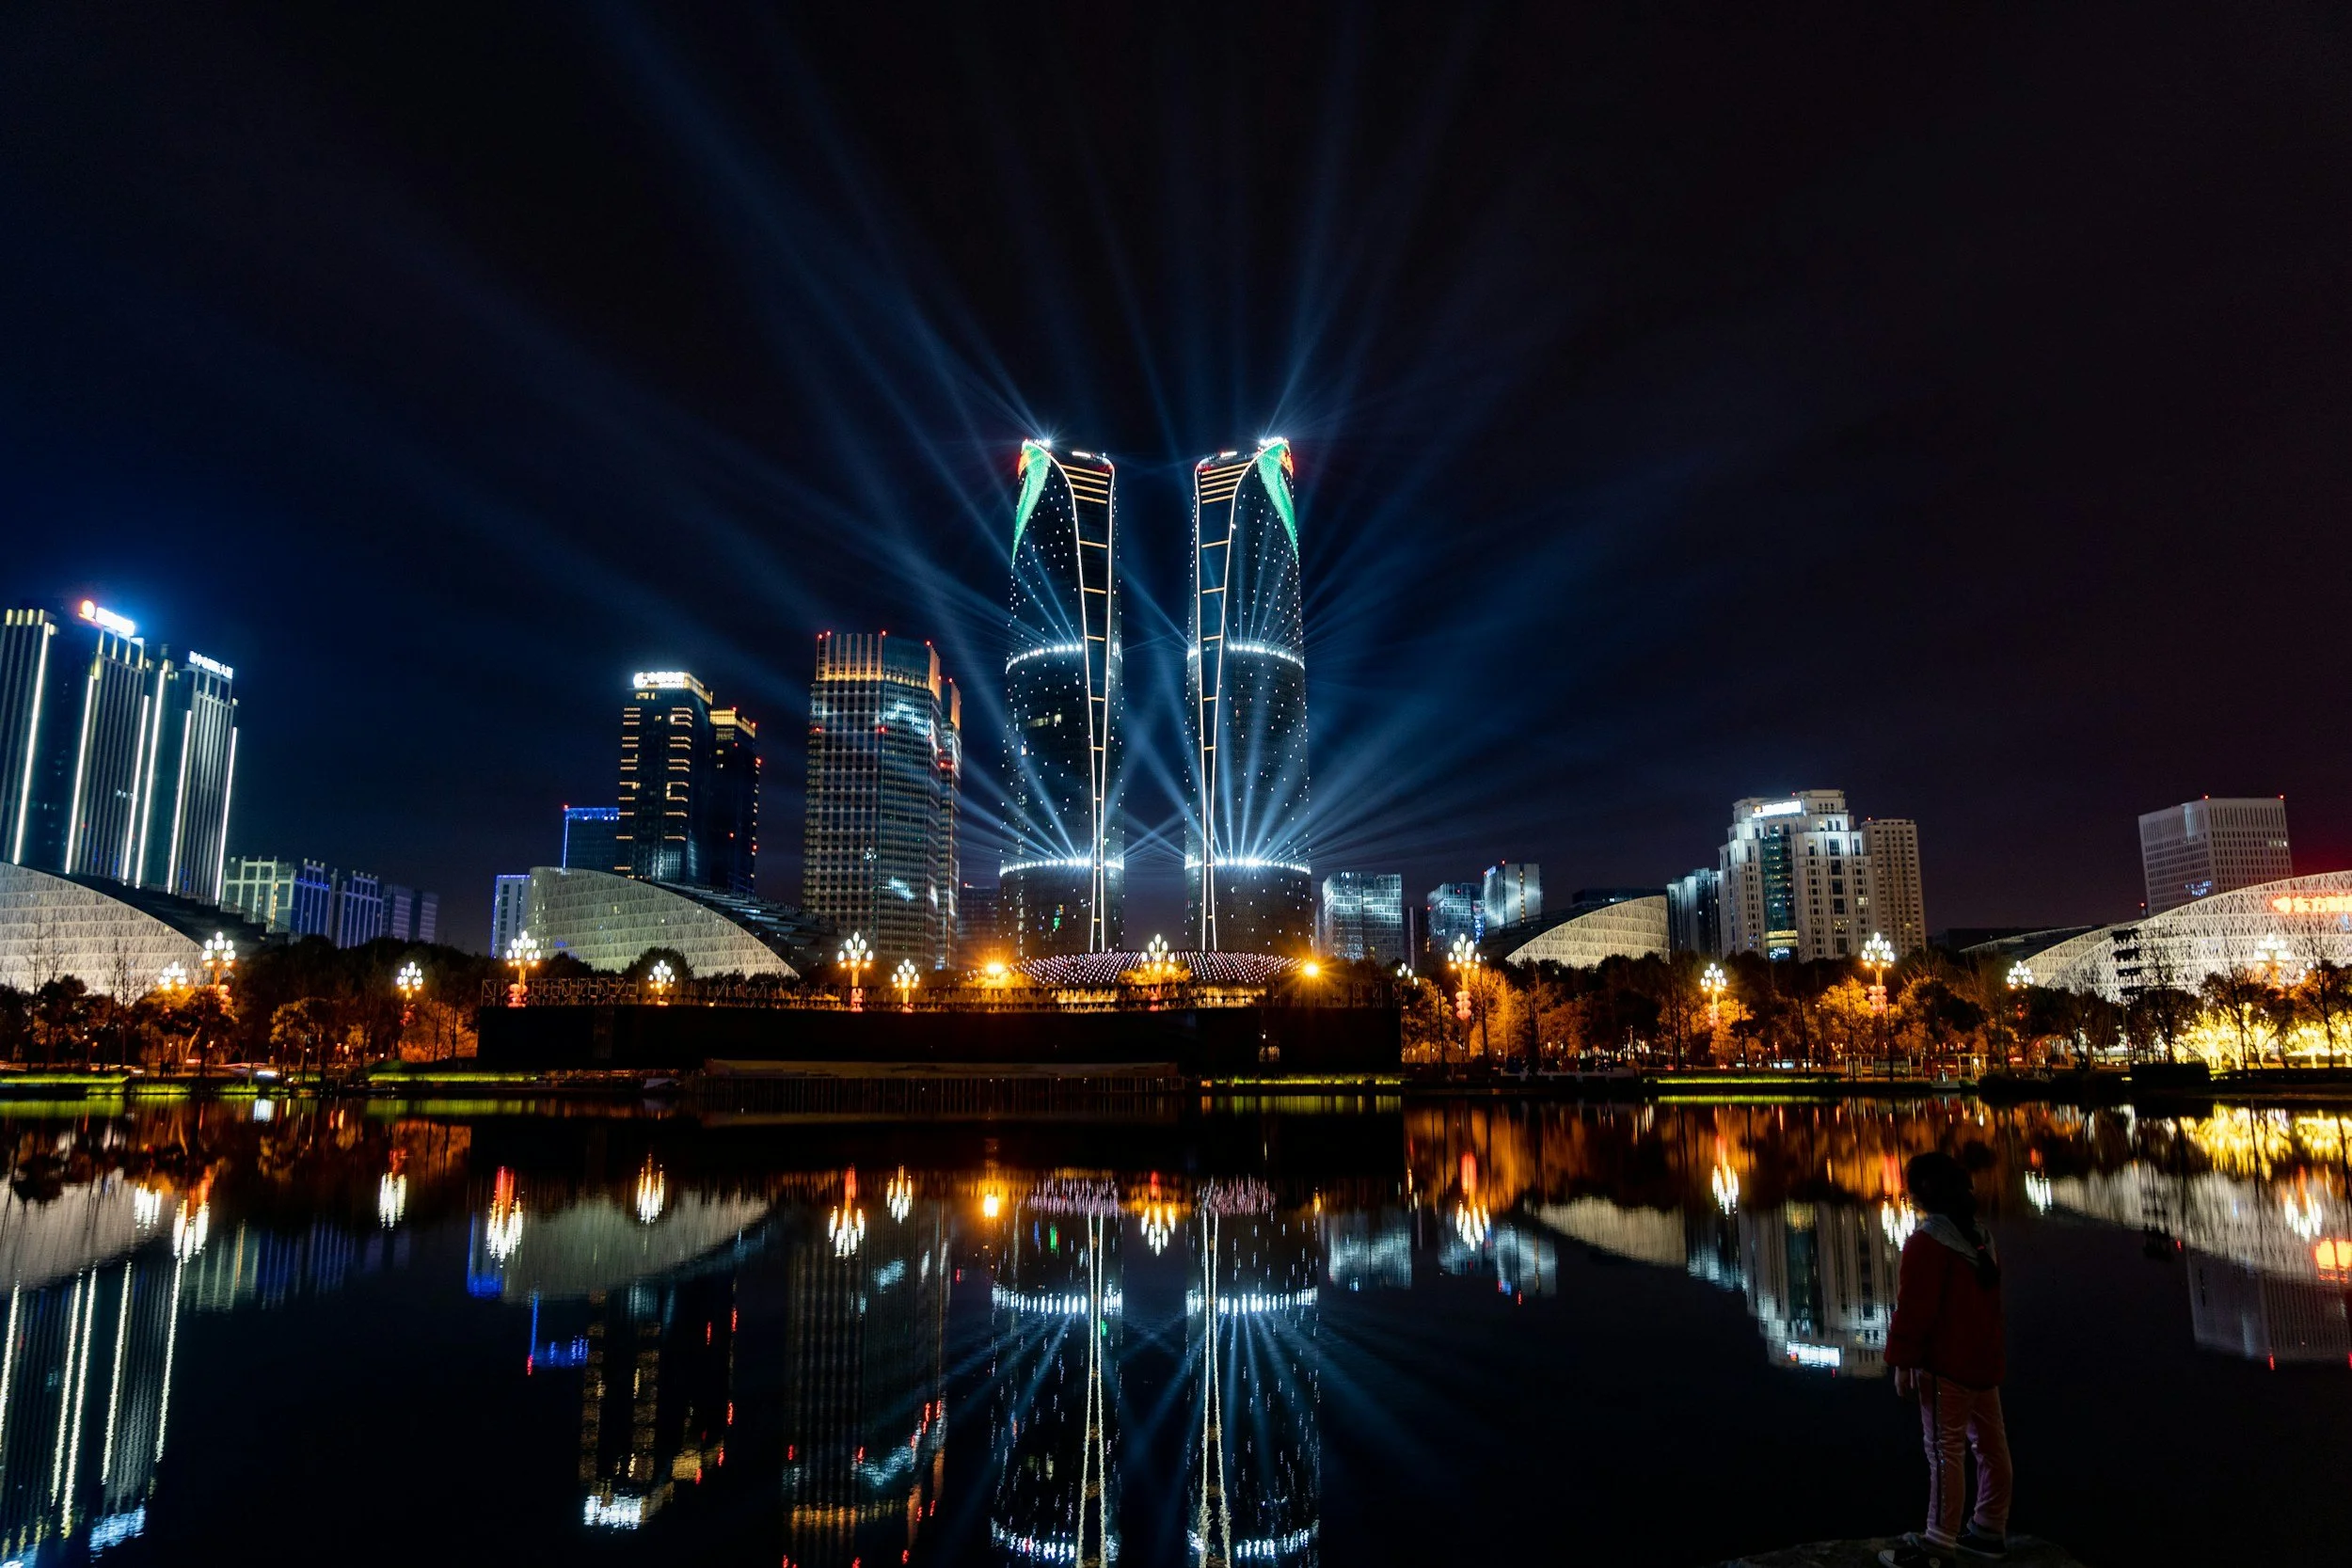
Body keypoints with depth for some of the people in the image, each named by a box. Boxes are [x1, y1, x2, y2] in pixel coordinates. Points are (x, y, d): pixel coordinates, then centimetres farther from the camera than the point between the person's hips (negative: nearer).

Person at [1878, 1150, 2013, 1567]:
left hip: (1945, 1364, -9)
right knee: (1991, 1444, 15)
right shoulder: (1979, 1235, 9)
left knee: (1944, 1452, -5)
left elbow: (1913, 1309, -19)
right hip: (1984, 1358, 9)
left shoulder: (1926, 1242, -19)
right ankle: (1990, 1529, 26)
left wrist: (1901, 1363, -12)